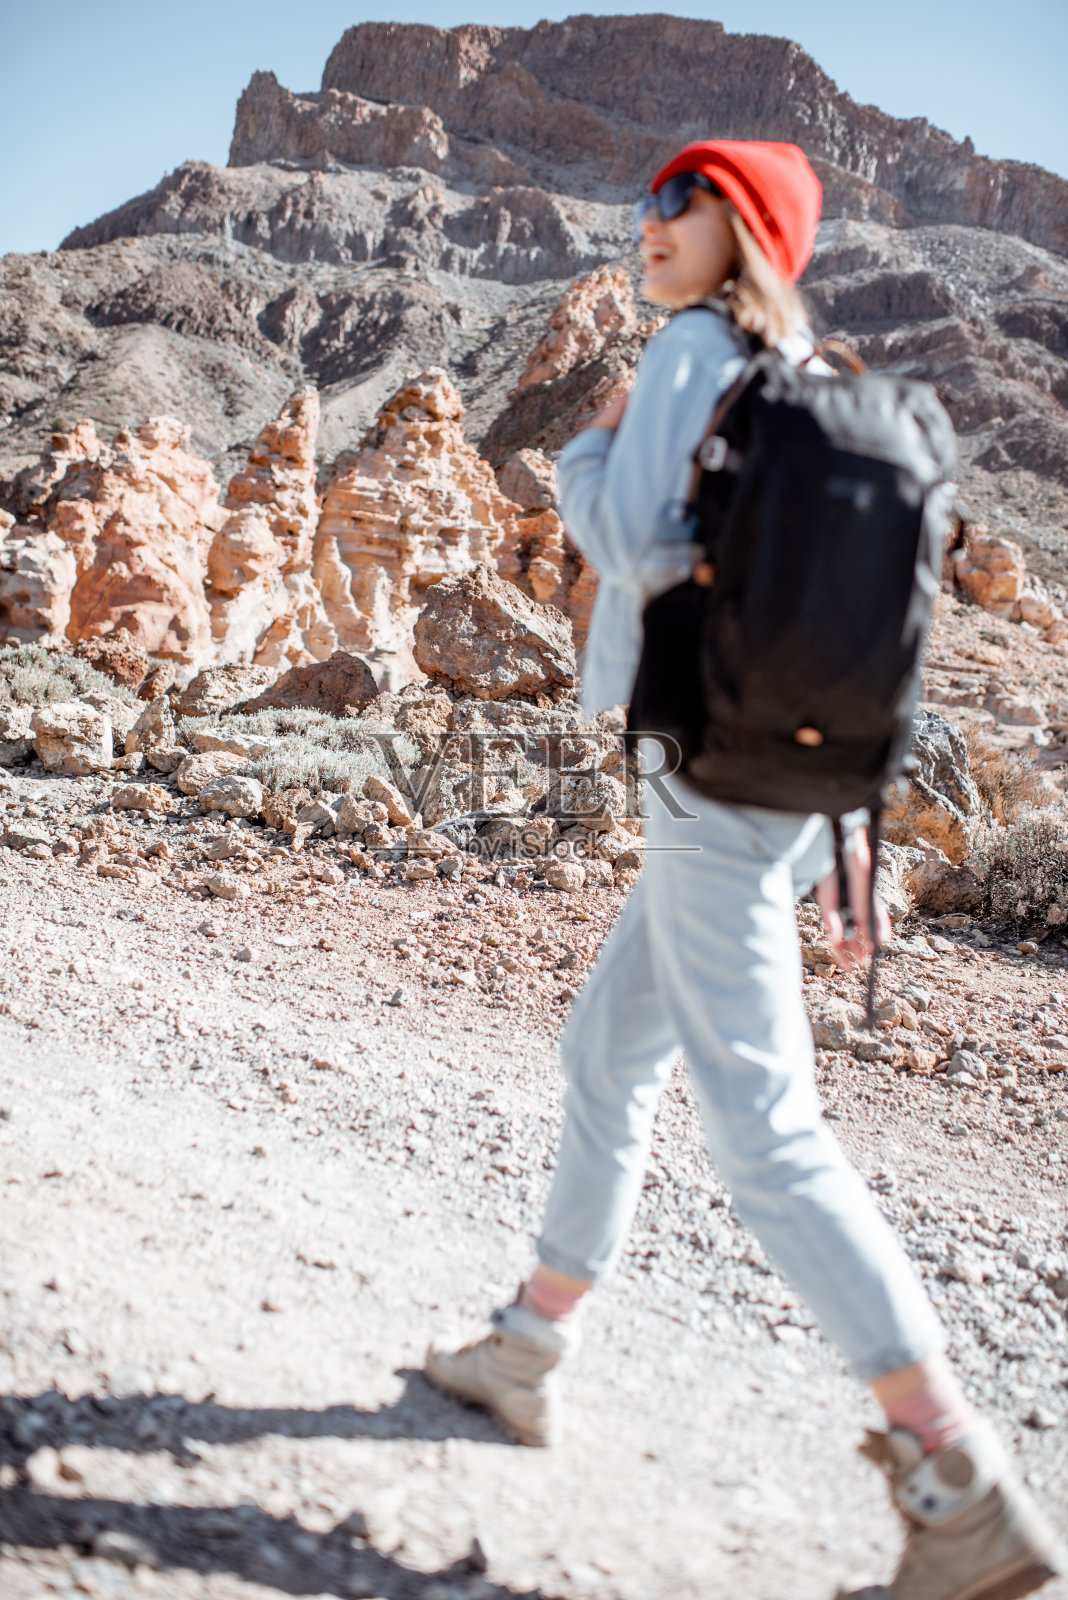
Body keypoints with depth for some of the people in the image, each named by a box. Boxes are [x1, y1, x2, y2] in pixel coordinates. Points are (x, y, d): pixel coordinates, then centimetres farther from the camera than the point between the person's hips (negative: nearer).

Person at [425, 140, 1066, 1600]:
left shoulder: (695, 347, -5)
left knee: (766, 1128, -7)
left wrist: (584, 454, 3)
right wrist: (851, 824, 18)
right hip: (793, 773, 9)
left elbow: (635, 544, -19)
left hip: (718, 775, -9)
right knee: (608, 1053, 18)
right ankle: (528, 1356, 33)